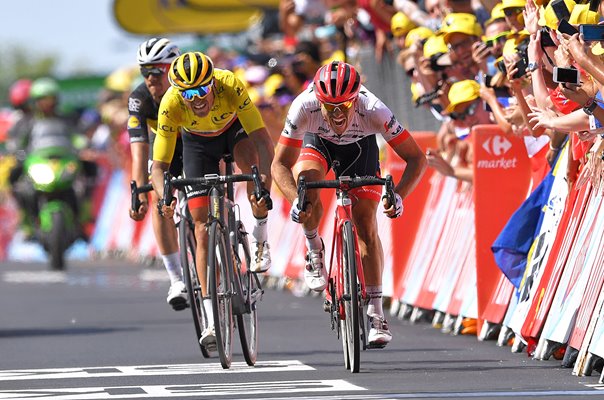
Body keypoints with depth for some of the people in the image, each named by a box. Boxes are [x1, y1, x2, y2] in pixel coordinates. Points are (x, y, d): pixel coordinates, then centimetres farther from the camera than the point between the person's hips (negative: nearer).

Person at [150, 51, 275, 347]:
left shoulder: (230, 86, -38)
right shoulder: (170, 105, -34)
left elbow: (263, 142, -41)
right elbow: (159, 166, -30)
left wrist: (263, 188, -54)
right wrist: (164, 197, -50)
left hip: (234, 127, -1)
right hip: (197, 142, 1)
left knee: (252, 159, -37)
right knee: (203, 228, -10)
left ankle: (260, 241, -14)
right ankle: (212, 321, -8)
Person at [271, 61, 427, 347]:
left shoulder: (372, 110, -39)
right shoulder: (304, 107, -38)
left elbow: (416, 158, -33)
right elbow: (280, 164, -31)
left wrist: (398, 195, -49)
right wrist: (295, 200, -48)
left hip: (359, 145, 0)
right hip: (317, 141, 0)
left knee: (366, 225, -9)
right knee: (306, 180, -32)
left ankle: (376, 313, -1)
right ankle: (314, 249, -3)